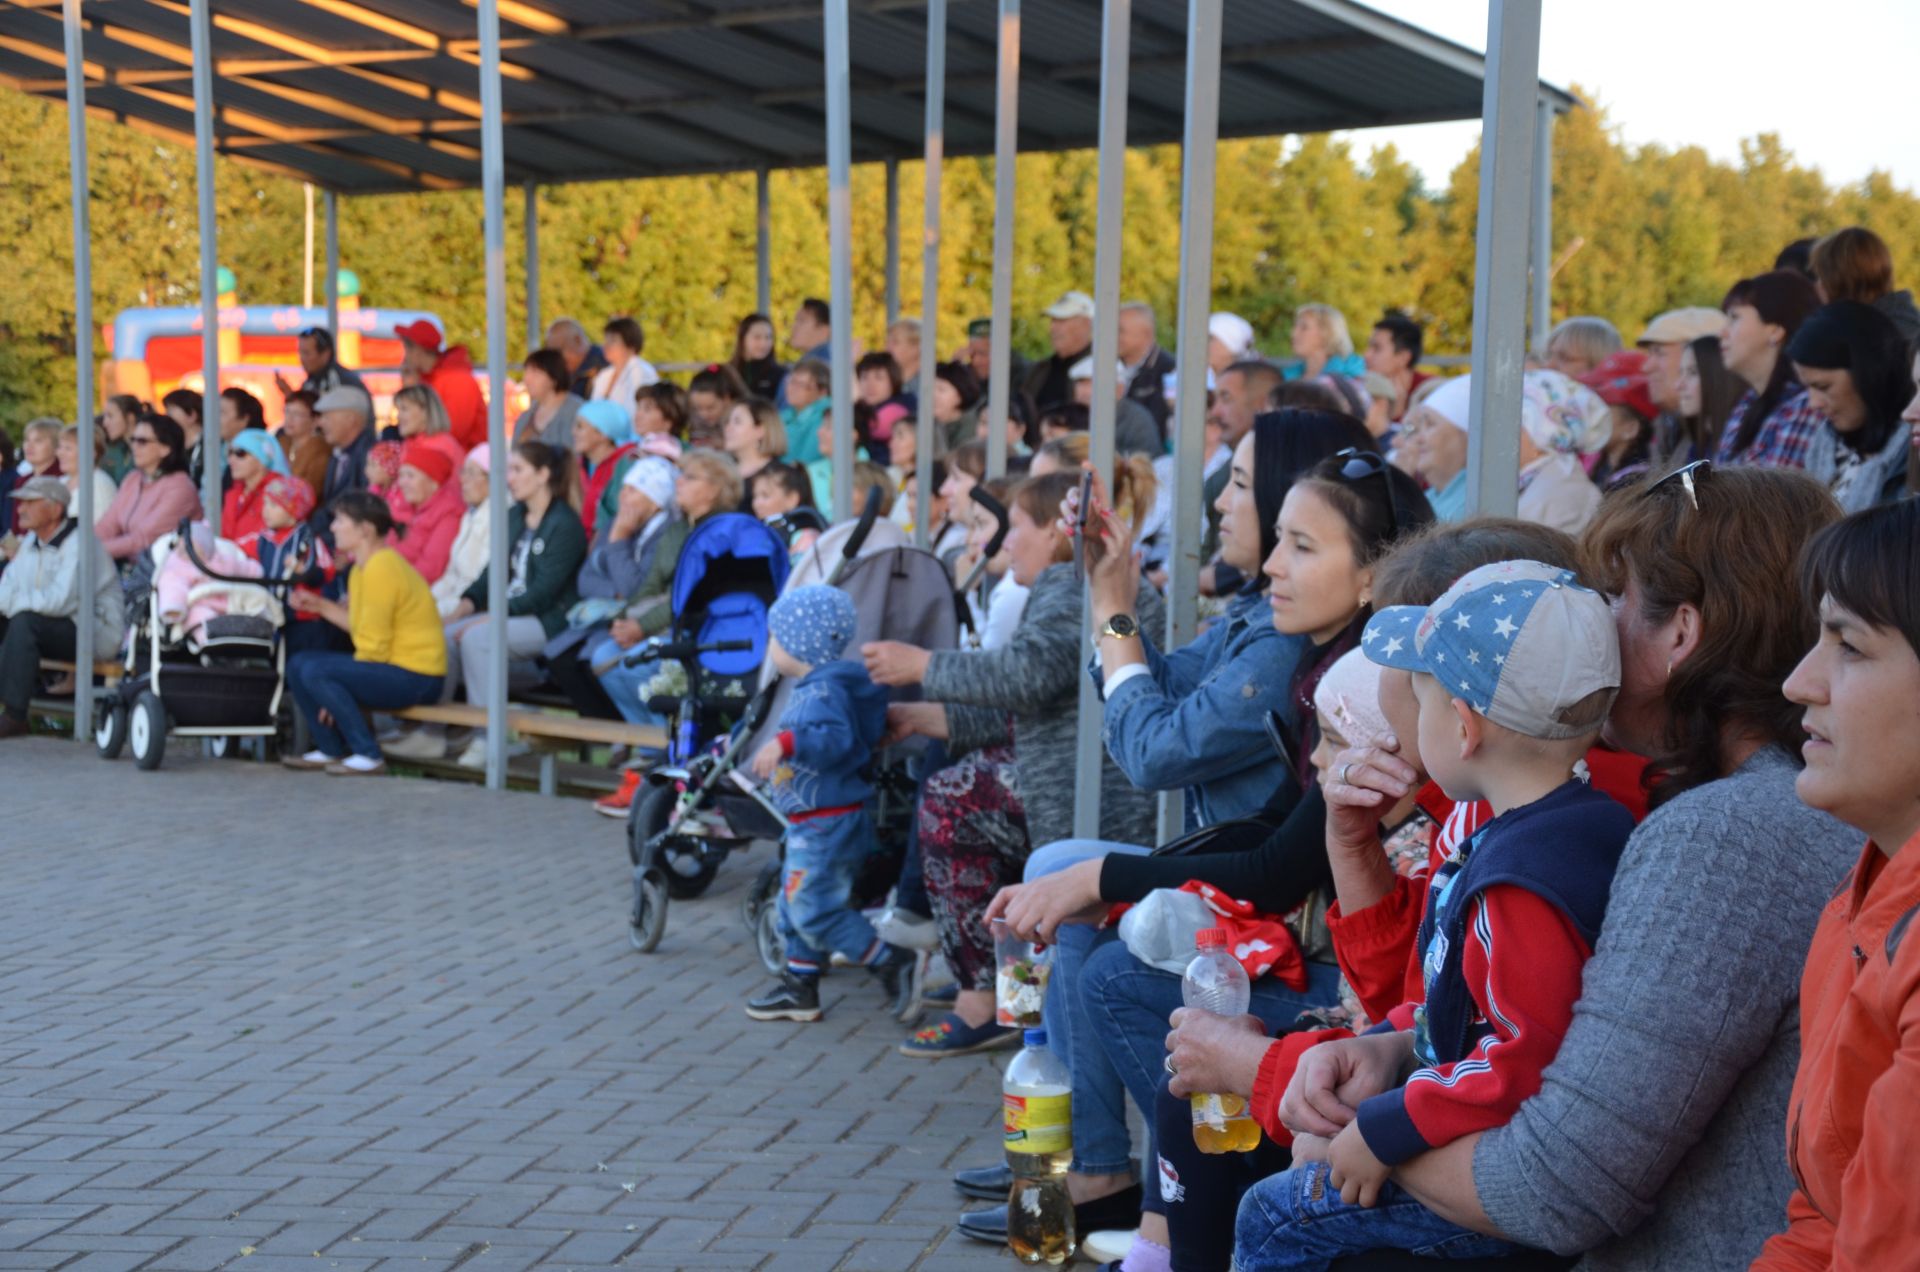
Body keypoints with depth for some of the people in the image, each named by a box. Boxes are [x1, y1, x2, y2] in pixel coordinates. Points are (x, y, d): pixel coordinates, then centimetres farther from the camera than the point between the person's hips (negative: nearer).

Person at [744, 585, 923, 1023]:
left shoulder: (825, 691, -20)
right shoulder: (815, 687, 12)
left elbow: (835, 737, -37)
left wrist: (786, 744, -46)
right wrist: (780, 758, 35)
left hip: (826, 826, -11)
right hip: (809, 823, 11)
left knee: (814, 909, -9)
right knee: (795, 906, 17)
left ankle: (893, 963, -3)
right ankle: (799, 988, 26)